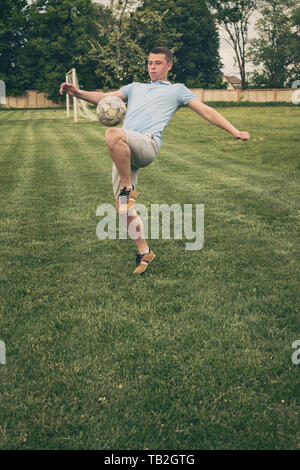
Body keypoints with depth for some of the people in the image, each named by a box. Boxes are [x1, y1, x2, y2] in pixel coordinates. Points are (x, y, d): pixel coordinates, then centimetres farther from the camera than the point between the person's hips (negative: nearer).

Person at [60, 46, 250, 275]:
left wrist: (235, 132, 7)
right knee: (123, 208, 0)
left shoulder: (177, 89, 21)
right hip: (123, 152, 6)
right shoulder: (135, 87, 34)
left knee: (113, 135, -37)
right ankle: (145, 253, 16)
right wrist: (78, 92, 6)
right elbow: (105, 97, 23)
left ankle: (128, 190, -21)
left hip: (148, 145, -5)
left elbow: (206, 111, 16)